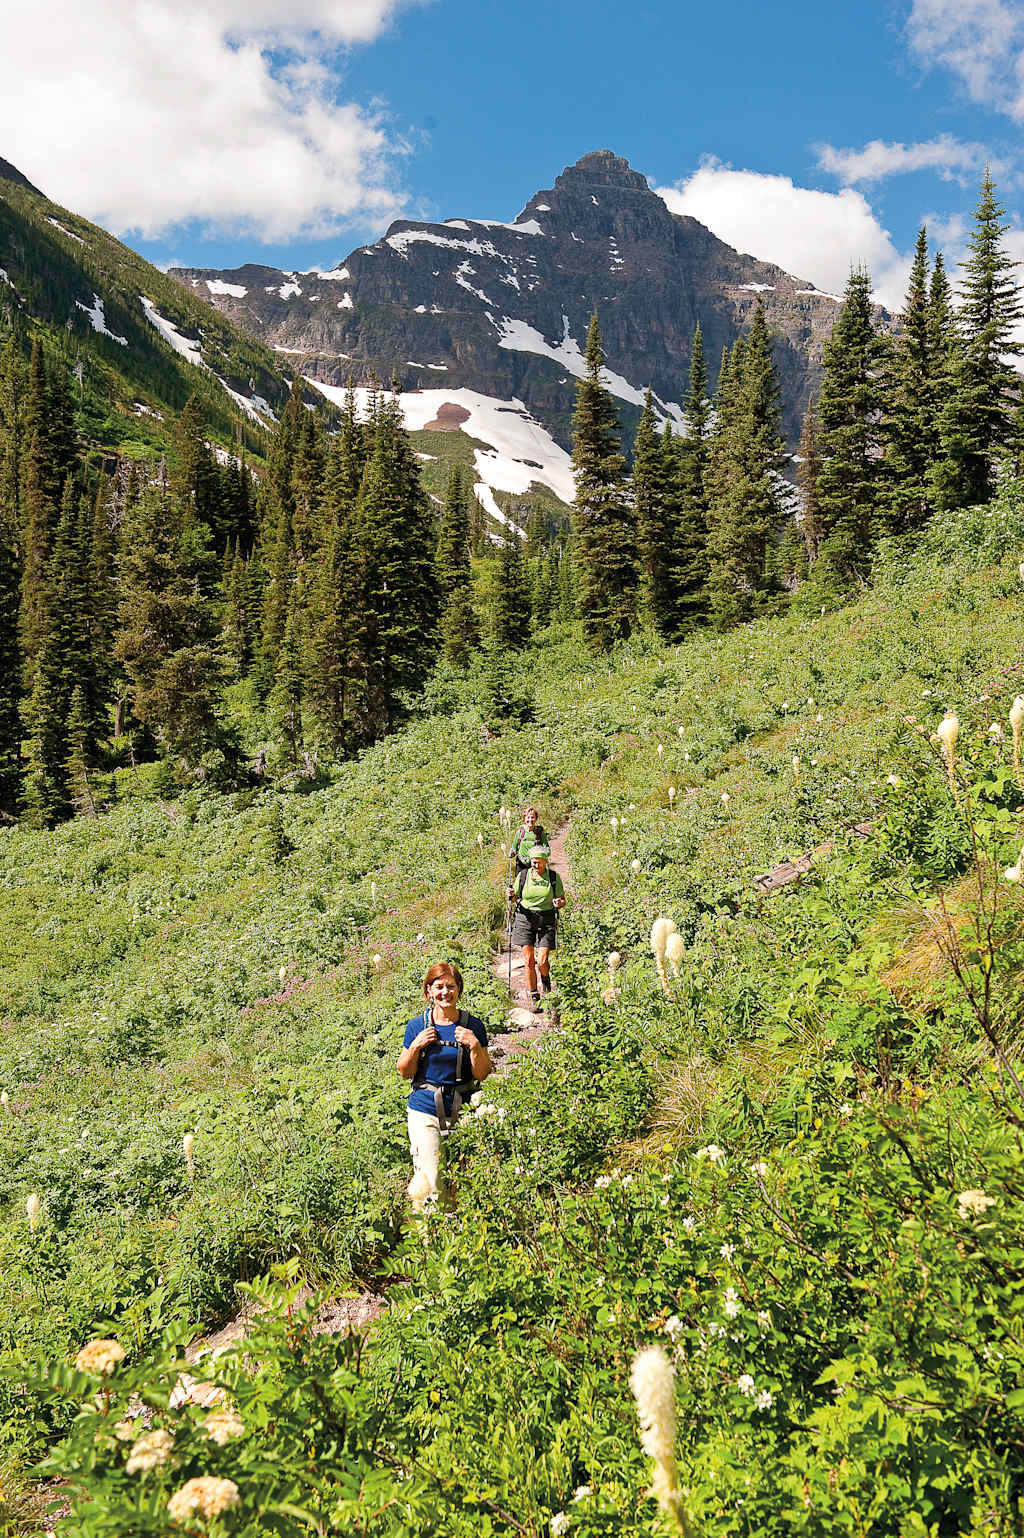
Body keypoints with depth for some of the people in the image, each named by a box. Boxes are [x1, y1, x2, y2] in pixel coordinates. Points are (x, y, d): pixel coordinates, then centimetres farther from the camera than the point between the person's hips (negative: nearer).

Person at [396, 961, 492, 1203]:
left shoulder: (473, 1025, -1)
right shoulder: (417, 1026, -2)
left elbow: (481, 1074, 1)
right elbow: (405, 1072, 5)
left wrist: (475, 1046, -15)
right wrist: (415, 1047, -12)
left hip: (461, 1111, 1)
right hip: (425, 1111, -1)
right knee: (432, 1182, -7)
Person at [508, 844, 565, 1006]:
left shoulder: (554, 877, 1)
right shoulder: (523, 875, 3)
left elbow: (563, 901, 6)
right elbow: (516, 897, 13)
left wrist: (559, 903, -17)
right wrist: (512, 895, -10)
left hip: (546, 921, -1)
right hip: (525, 919, 1)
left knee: (542, 961, -10)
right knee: (528, 961, -2)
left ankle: (545, 978, 26)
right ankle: (533, 997, 11)